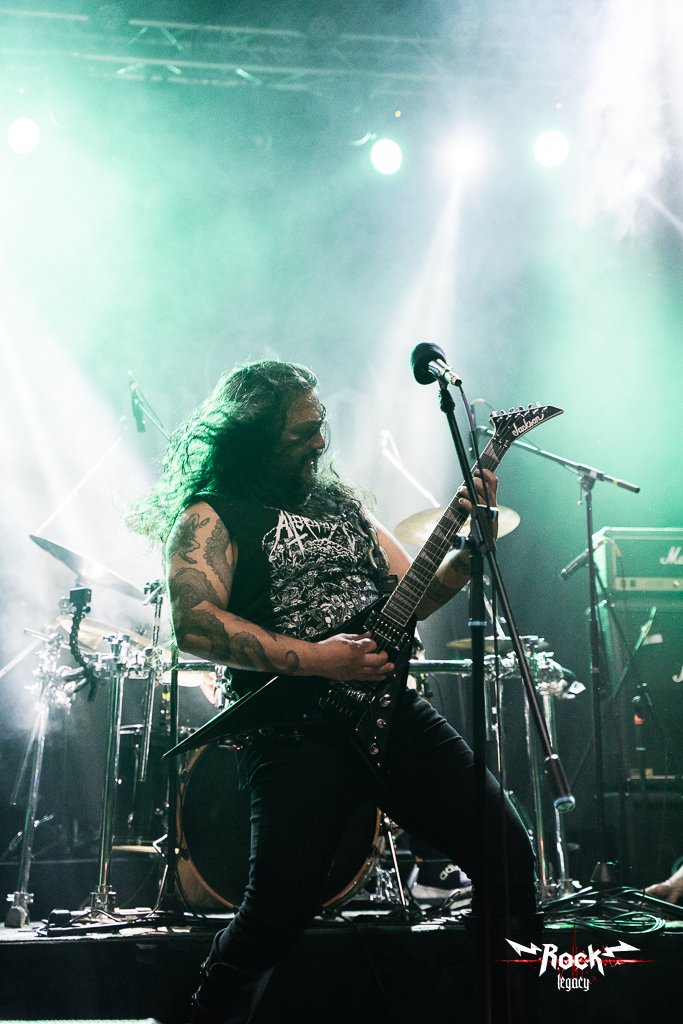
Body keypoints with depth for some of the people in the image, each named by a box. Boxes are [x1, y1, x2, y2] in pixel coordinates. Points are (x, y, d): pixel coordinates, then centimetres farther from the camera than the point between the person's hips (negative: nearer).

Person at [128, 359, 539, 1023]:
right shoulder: (212, 515, 1)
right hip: (295, 726, -6)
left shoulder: (342, 503, 21)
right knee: (281, 908, -17)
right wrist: (317, 659, -17)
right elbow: (195, 625, -14)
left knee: (508, 854, 0)